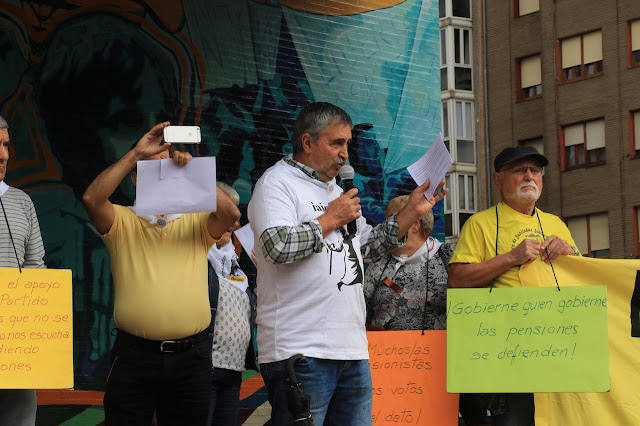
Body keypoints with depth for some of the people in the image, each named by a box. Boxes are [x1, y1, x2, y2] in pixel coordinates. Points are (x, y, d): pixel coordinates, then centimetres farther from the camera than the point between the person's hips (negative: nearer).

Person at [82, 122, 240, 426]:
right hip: (133, 355, -1)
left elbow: (231, 213, -8)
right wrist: (136, 154, -12)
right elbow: (92, 198, -13)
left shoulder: (195, 223, 10)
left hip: (190, 357, 1)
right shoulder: (122, 222, 6)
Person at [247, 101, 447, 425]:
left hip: (352, 350, 9)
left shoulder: (335, 191, 24)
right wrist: (331, 219, -7)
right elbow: (277, 246, -20)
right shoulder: (277, 182, -3)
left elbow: (369, 247, 31)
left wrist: (412, 211, 21)